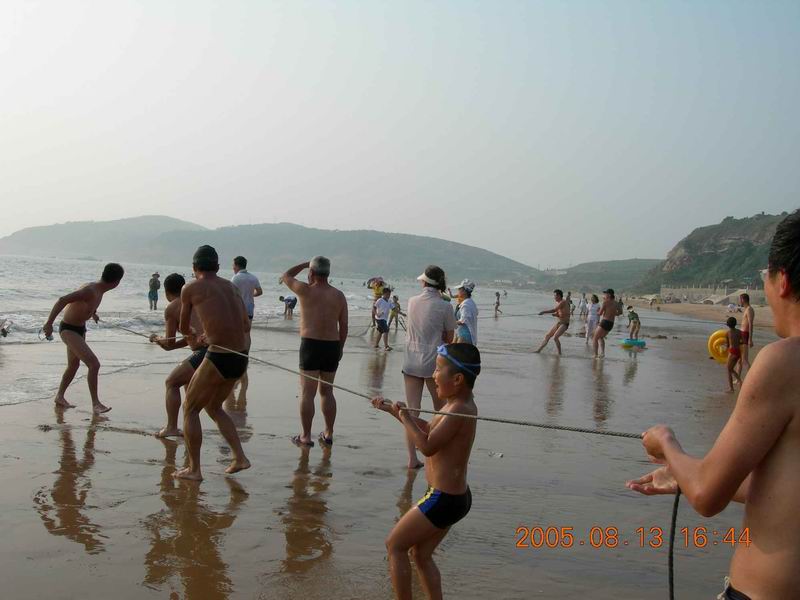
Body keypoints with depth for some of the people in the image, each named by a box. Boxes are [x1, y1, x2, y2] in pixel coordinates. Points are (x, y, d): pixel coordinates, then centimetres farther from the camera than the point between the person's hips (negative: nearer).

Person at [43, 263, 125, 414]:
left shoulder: (99, 290, -1)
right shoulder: (90, 291, -29)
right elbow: (62, 300, -35)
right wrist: (49, 323, -35)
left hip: (80, 329, 10)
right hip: (68, 330, -10)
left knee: (73, 365, 24)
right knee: (94, 364, -19)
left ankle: (60, 397, 43)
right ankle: (95, 403, -12)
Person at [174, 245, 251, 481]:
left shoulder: (190, 288, 0)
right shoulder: (230, 286, 16)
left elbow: (183, 327, 12)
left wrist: (192, 334, 36)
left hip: (219, 357, -6)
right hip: (241, 358, 6)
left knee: (190, 409, 12)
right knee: (213, 407, 25)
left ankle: (194, 469, 13)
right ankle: (240, 457, 19)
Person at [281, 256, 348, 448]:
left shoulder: (306, 290, -7)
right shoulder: (339, 296, 5)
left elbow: (286, 276, 11)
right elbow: (344, 326, 7)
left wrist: (305, 264, 20)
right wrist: (340, 347, 17)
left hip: (311, 345, -5)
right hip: (332, 346, 5)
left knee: (307, 393, 0)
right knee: (326, 391, 15)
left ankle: (306, 437, 3)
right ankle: (328, 434, 20)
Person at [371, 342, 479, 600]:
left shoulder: (459, 410, -22)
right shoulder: (459, 404, 8)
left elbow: (427, 446, -26)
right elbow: (427, 428, 21)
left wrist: (405, 417, -17)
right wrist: (394, 410, 17)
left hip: (443, 499, -10)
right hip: (455, 496, 10)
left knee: (395, 545, 4)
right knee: (422, 555, 20)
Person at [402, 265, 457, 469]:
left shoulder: (412, 302, 0)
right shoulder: (444, 307, -10)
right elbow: (449, 338, -1)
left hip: (411, 362, 2)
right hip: (433, 363, -2)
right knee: (442, 410, 16)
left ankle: (412, 458, 2)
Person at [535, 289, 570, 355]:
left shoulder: (563, 302, -18)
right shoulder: (557, 303, 9)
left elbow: (554, 310, -26)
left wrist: (544, 312, -23)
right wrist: (554, 314, -10)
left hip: (564, 324, -9)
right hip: (558, 322, 9)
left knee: (555, 337, -24)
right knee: (547, 336, 10)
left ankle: (559, 354, -14)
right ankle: (539, 350, 20)